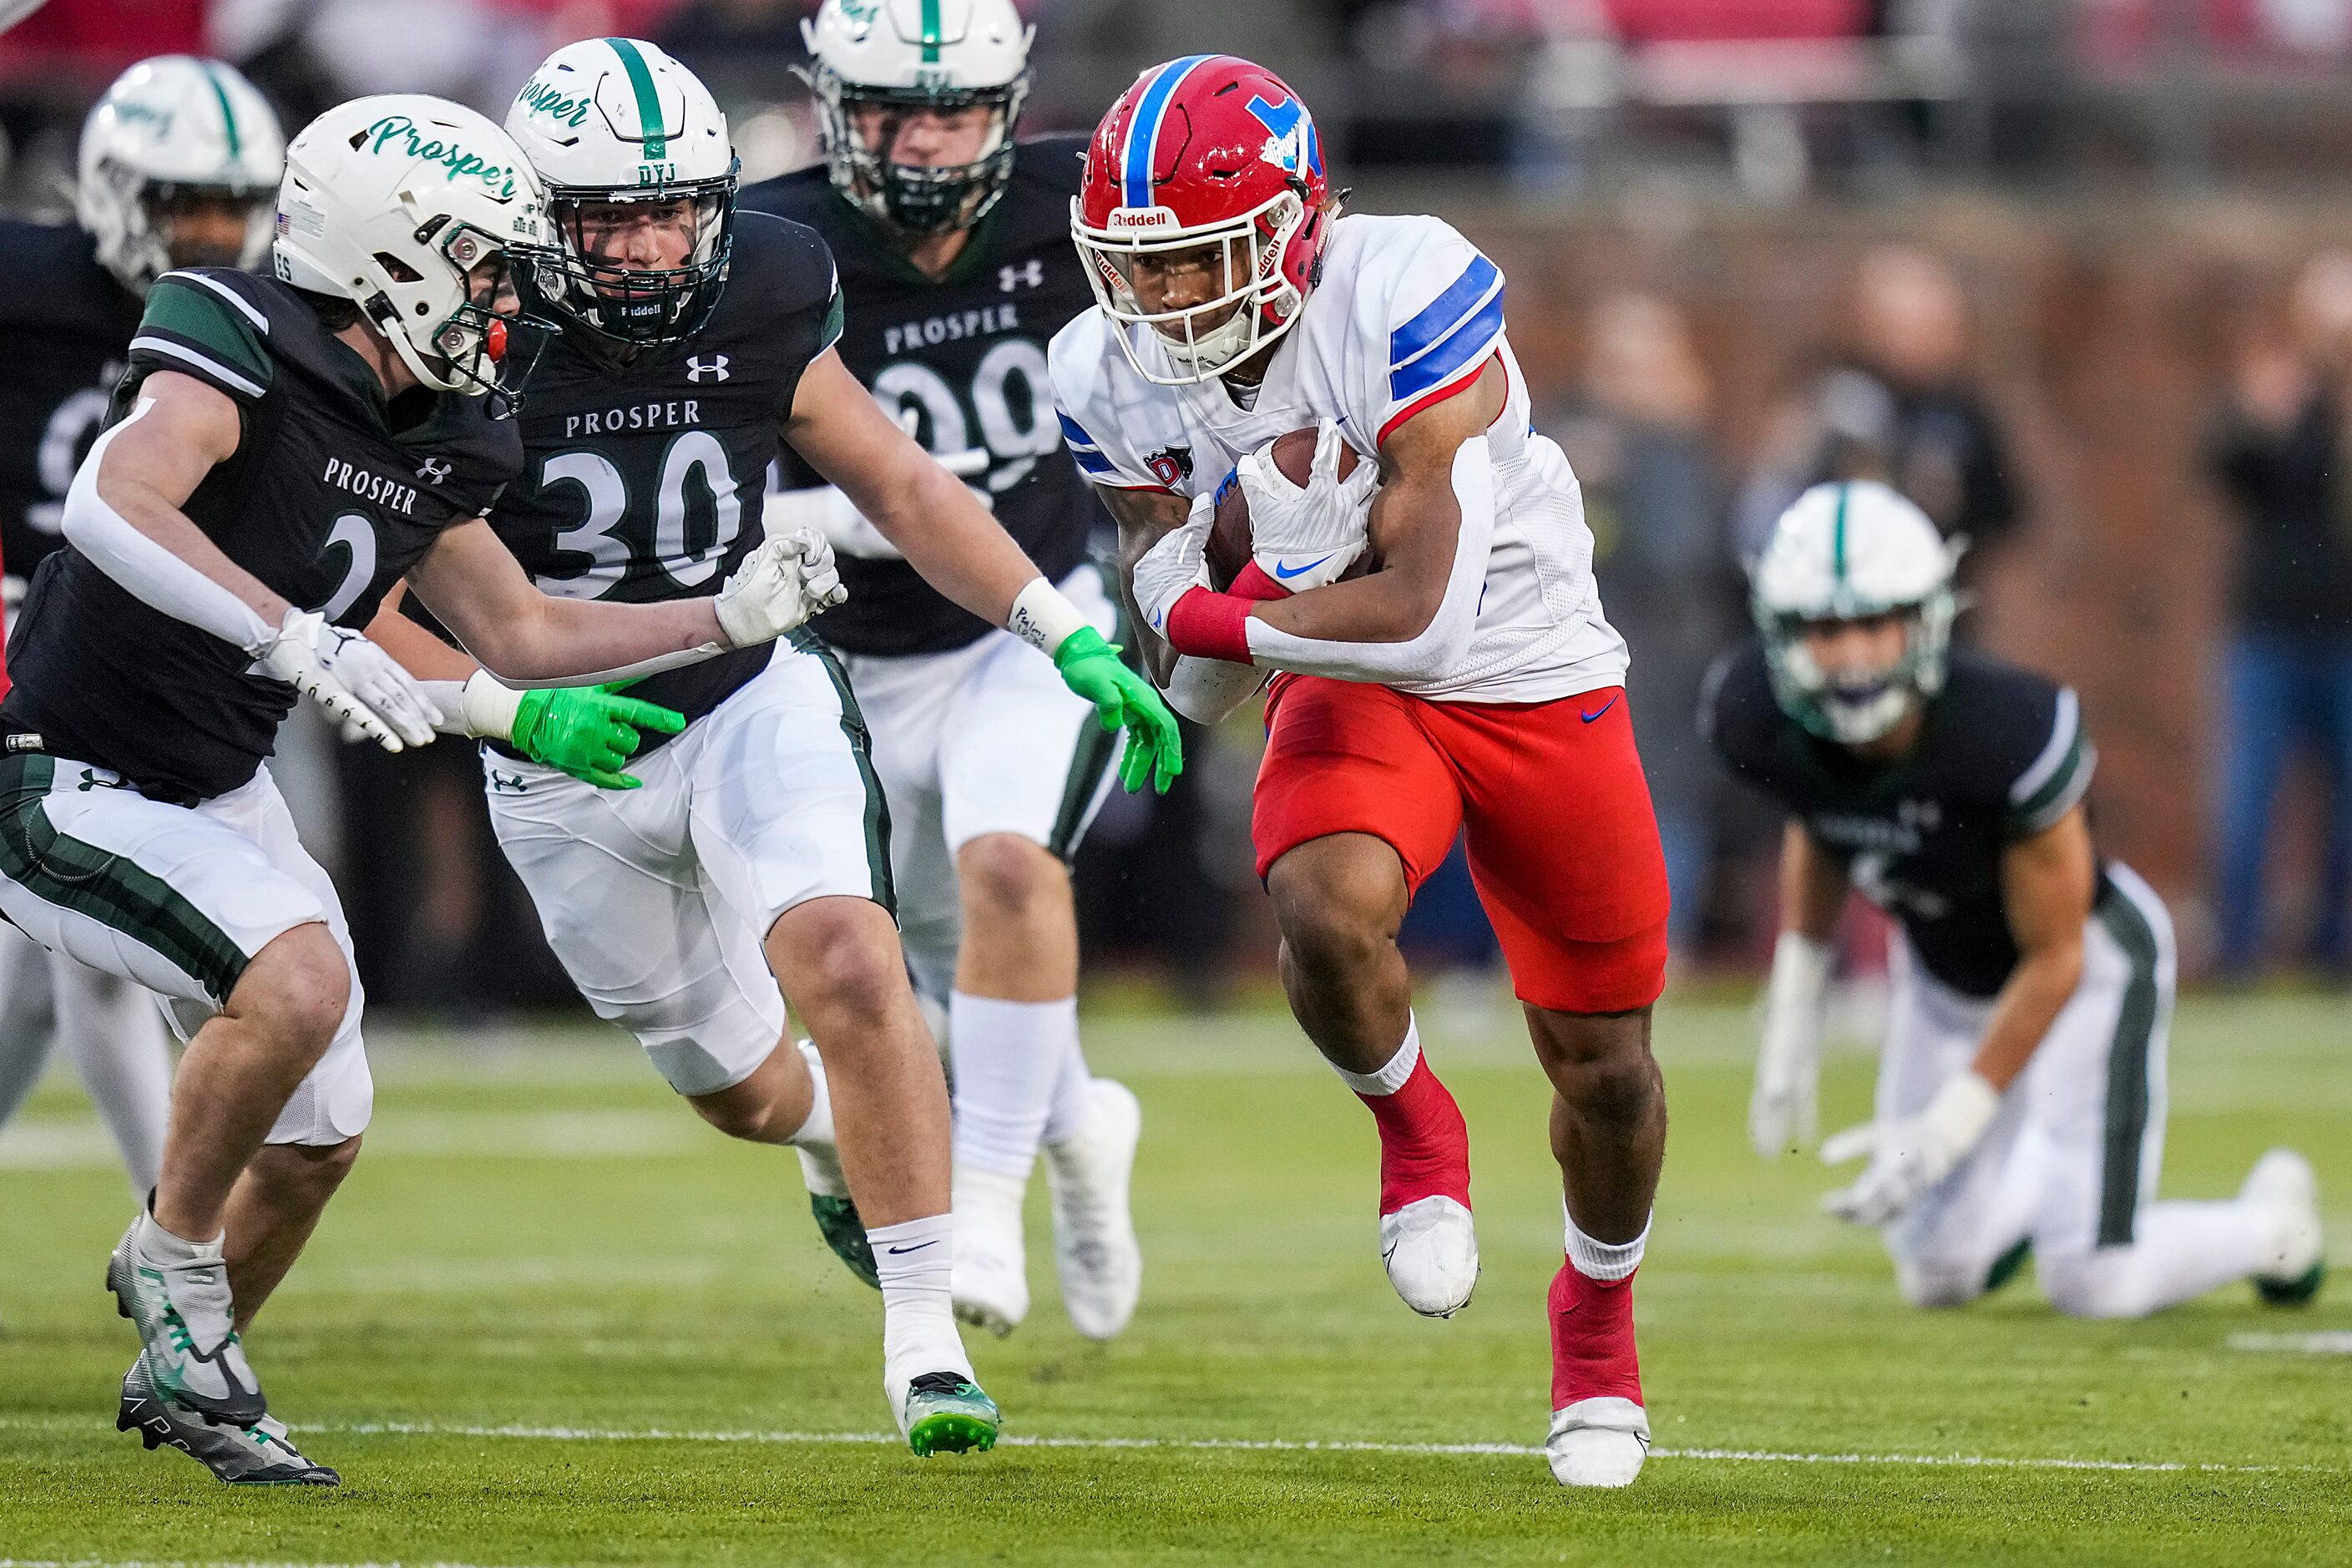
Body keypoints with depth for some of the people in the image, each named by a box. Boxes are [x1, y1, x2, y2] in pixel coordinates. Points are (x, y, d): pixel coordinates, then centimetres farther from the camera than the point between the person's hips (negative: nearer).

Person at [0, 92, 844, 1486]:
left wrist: (730, 620, 11)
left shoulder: (429, 446, 4)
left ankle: (183, 1381, 35)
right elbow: (113, 507, -39)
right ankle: (172, 1264, -7)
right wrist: (296, 635, -47)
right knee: (297, 979, -30)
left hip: (219, 792, 9)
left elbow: (518, 634, 16)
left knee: (318, 1138, 11)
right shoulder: (240, 354, -22)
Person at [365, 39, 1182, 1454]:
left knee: (847, 966, -26)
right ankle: (848, 1141, 53)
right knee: (741, 1084, 13)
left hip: (757, 698, 0)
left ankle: (926, 1342, -19)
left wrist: (1070, 635, -3)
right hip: (570, 758, 0)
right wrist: (509, 704, -27)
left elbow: (899, 486, 4)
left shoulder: (756, 311, -10)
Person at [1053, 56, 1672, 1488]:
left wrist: (1210, 616, -22)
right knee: (1328, 915, -30)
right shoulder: (1114, 378, -13)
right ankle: (1416, 1132, 3)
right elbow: (1190, 681, -1)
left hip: (1536, 680, -2)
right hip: (1347, 697, 2)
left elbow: (1420, 612, -31)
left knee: (1601, 1062, 8)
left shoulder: (1404, 304, -30)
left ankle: (1601, 1310, 39)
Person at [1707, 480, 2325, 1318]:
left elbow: (2054, 958, -24)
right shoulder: (1753, 716, -25)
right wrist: (1793, 1008, 0)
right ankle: (2036, 1174, 42)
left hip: (2090, 957, -5)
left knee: (2095, 1287, -9)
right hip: (1944, 972, 5)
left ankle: (2271, 1217, 22)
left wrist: (1950, 1124, -24)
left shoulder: (2011, 731, -39)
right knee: (1938, 1279, 8)